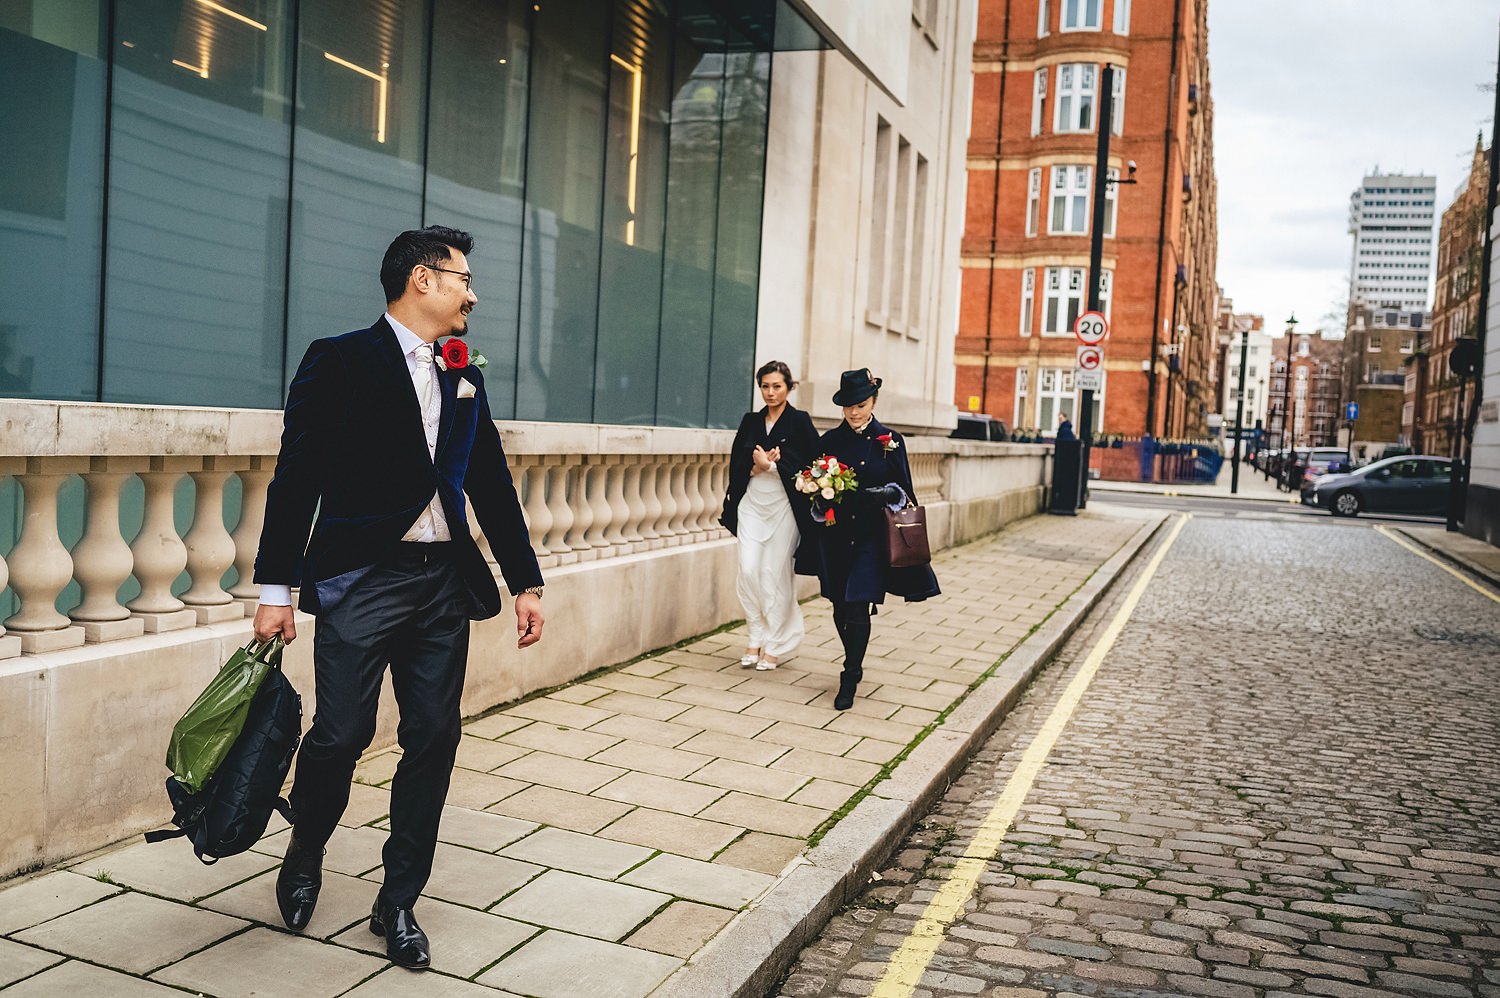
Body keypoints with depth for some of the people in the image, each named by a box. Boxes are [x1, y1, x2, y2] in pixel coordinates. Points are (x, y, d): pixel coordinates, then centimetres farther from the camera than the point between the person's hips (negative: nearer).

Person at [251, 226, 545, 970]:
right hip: (361, 579, -5)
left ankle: (398, 904, 20)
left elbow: (491, 483, 16)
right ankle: (304, 856, 29)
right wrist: (276, 588, -8)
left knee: (433, 741, 5)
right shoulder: (340, 362, -2)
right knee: (341, 735, -4)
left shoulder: (464, 378, 14)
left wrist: (526, 581, 13)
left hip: (444, 581, 5)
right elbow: (297, 479, -5)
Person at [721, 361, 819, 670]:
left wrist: (771, 465, -12)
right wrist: (758, 464, -12)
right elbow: (736, 463, 6)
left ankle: (775, 645, 12)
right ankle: (756, 637, 14)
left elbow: (810, 463, -8)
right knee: (748, 572, -4)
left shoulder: (800, 421, -1)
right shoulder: (750, 421, 11)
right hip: (751, 503, 4)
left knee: (775, 575, -1)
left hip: (783, 504, -4)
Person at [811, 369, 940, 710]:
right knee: (841, 608, 10)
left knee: (858, 608, -8)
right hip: (837, 537, 3)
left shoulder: (889, 441, 0)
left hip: (871, 538, -3)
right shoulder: (829, 441, 6)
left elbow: (903, 491, 2)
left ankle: (850, 679, 2)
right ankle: (854, 666, 31)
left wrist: (886, 495, -18)